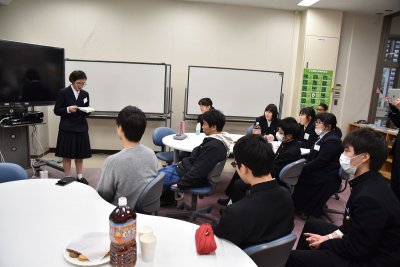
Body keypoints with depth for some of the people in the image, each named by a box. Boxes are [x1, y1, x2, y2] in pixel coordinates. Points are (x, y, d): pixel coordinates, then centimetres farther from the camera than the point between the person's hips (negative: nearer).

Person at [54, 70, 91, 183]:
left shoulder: (85, 94, 5)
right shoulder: (63, 92, -6)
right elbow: (56, 111, -4)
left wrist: (87, 111, -10)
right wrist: (68, 109, -21)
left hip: (81, 128, 4)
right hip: (67, 129, -3)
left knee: (80, 154, 11)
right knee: (67, 155, 3)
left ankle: (80, 176, 24)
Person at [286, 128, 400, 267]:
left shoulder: (371, 198, -31)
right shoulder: (368, 182, 0)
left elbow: (355, 249, -24)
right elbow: (354, 225, 10)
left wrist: (324, 243, -10)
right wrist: (332, 236, -1)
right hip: (364, 245, 10)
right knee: (312, 225, 22)